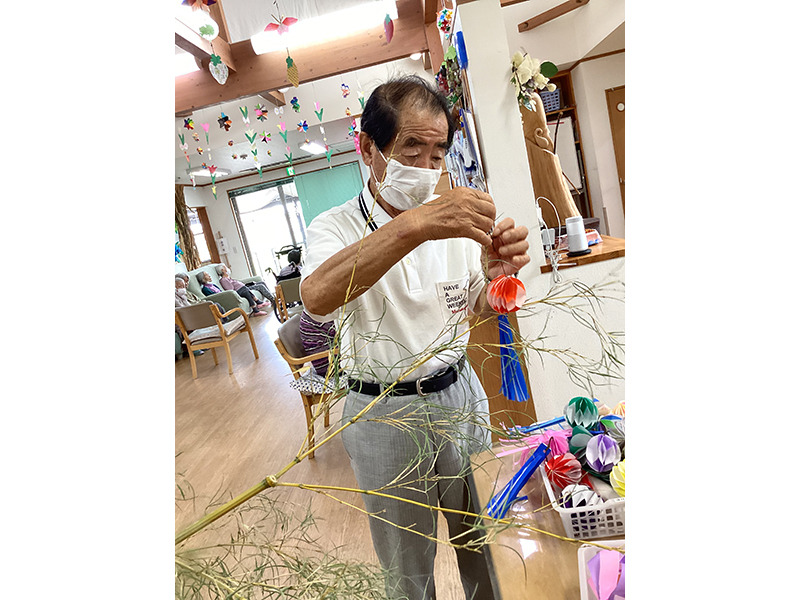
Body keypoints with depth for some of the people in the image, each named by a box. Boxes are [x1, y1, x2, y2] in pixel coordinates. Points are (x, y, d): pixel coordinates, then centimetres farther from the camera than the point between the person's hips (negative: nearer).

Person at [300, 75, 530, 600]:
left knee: (481, 539, 22)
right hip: (384, 414, -3)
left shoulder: (453, 216, -2)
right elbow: (317, 297, -33)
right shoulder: (336, 228, -11)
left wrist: (496, 273, -19)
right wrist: (416, 224, -43)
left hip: (459, 394, 3)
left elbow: (478, 309, 4)